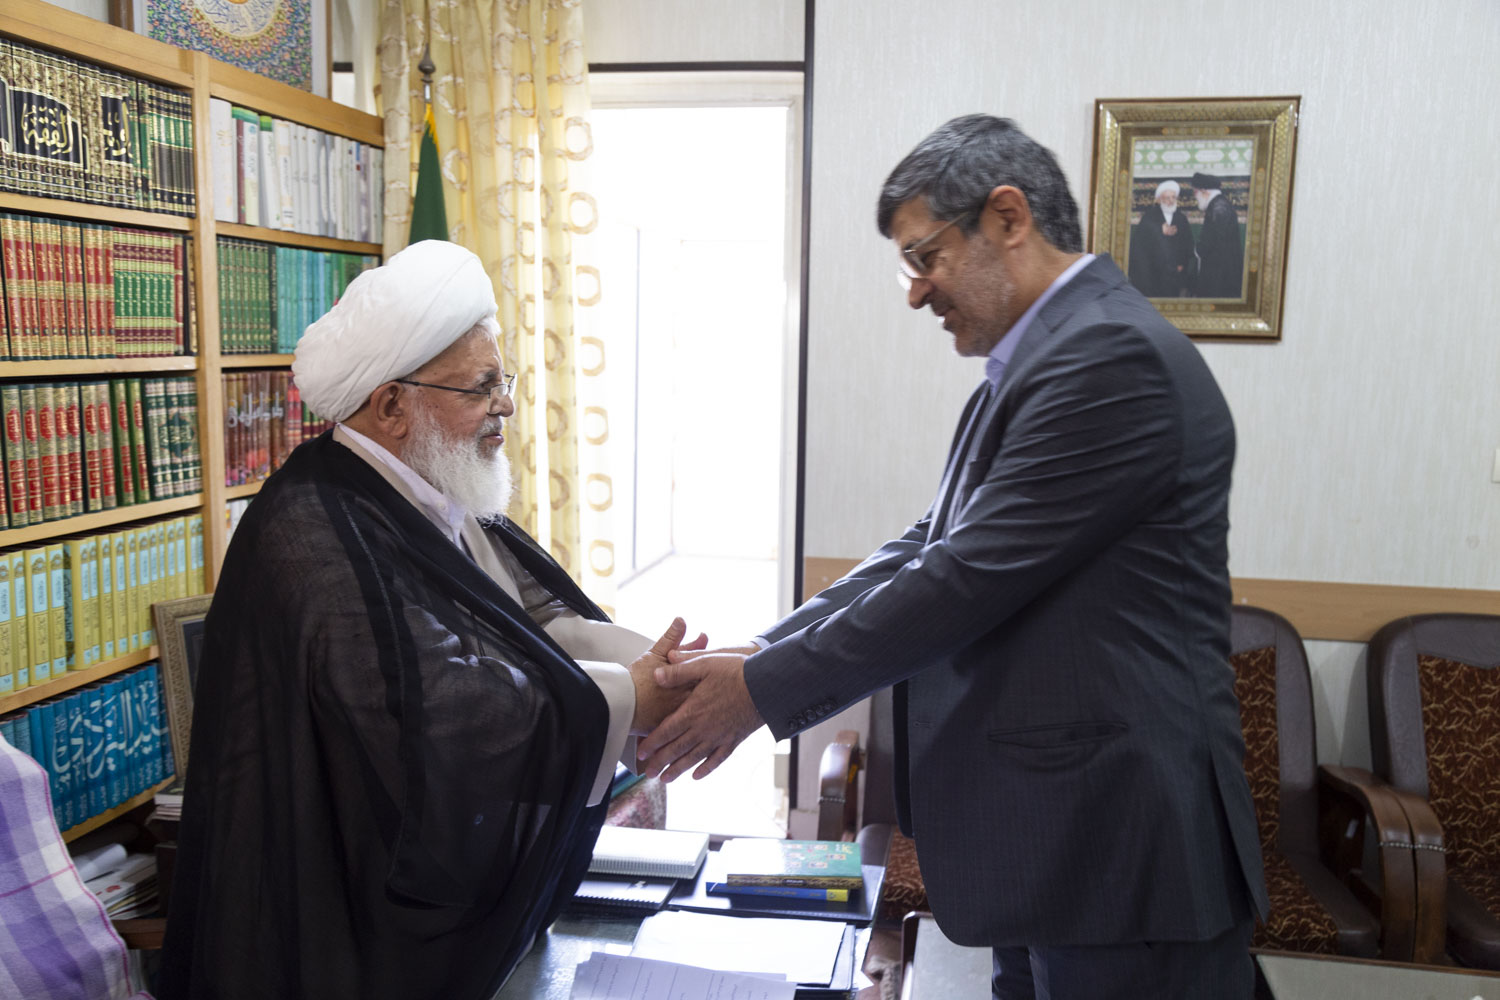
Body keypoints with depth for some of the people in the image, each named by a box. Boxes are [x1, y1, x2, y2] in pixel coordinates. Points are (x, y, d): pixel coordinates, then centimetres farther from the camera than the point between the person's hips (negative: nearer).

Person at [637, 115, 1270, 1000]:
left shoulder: (1114, 357, -19)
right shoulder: (1039, 360, 11)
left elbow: (969, 577, -22)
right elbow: (929, 547, 8)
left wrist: (766, 689, -14)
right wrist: (762, 653, 0)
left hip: (1120, 846, -9)